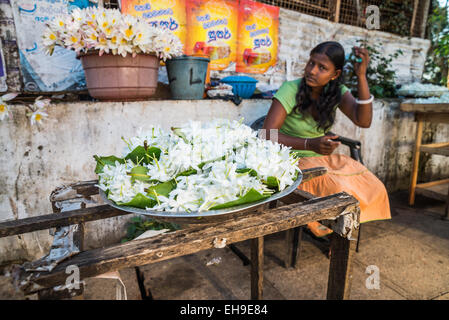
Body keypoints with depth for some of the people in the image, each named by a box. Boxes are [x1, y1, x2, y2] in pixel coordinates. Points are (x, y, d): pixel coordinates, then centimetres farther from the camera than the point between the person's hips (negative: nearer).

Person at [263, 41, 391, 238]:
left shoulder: (337, 91, 0)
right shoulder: (290, 90, -15)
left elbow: (363, 121, -15)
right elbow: (267, 135, -22)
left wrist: (361, 76, -22)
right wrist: (310, 144, -33)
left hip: (325, 159, 6)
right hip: (294, 161, -5)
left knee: (373, 189, -8)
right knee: (340, 192, -25)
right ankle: (318, 225, 6)